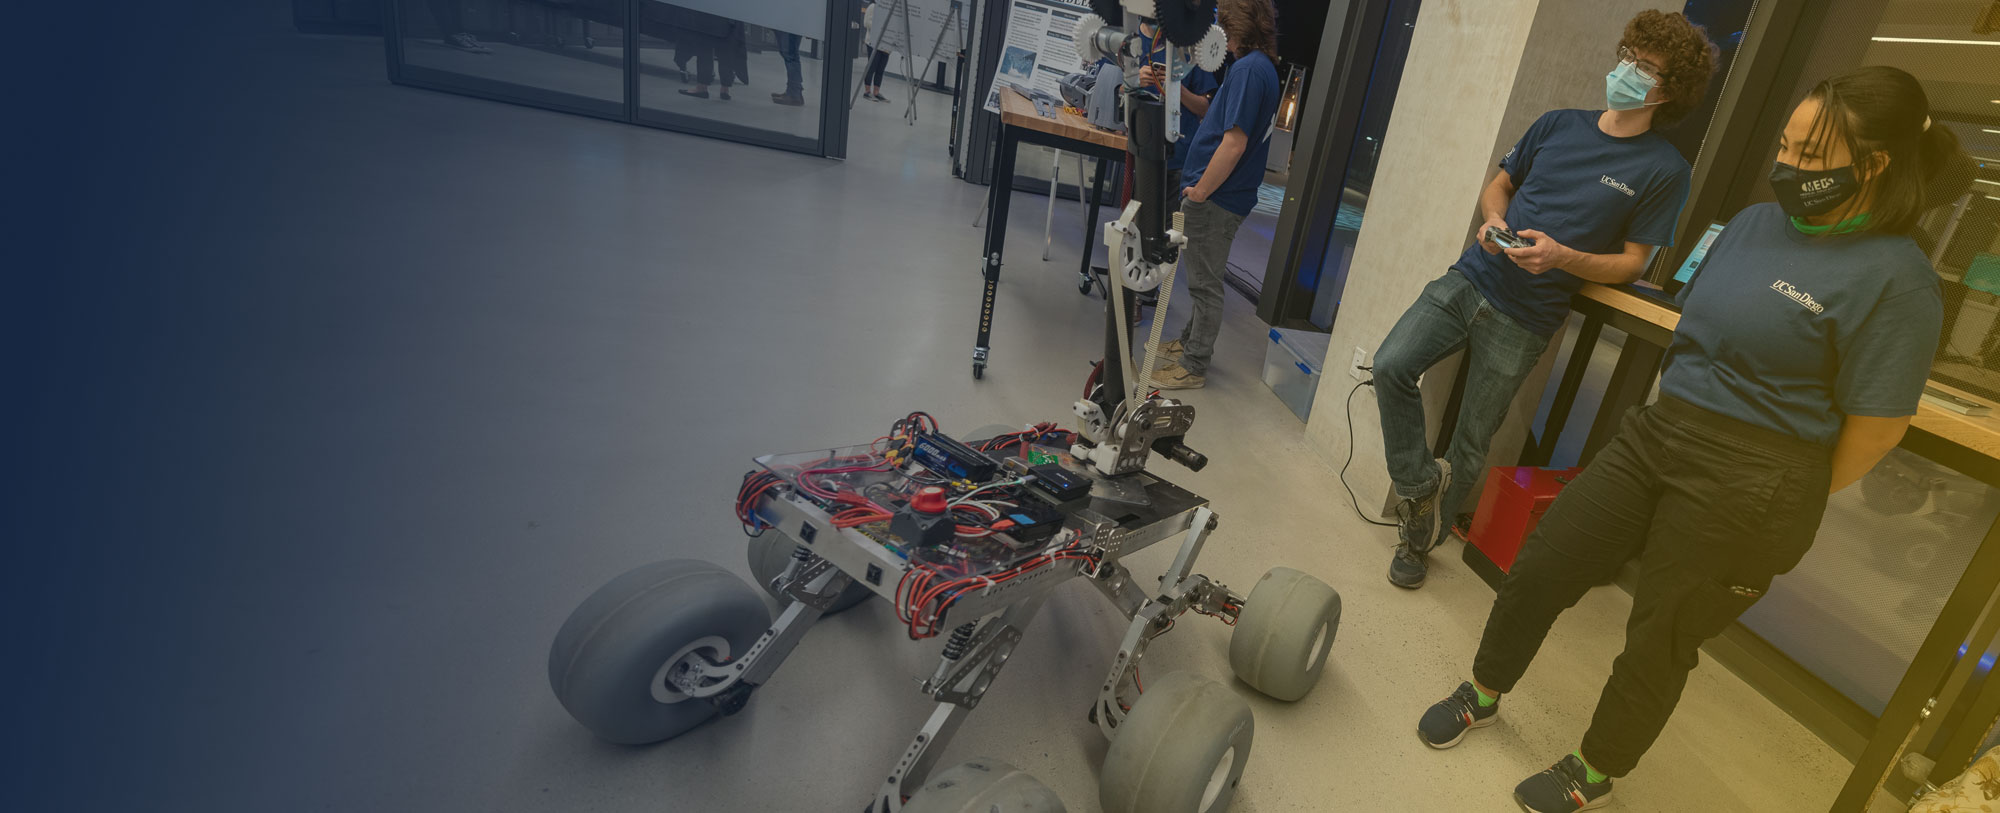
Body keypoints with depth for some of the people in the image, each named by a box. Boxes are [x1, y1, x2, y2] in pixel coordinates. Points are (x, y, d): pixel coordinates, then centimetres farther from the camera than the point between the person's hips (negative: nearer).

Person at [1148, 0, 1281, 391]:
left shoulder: (1248, 69, -19)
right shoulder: (1264, 67, 12)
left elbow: (1234, 143, -24)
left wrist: (1200, 191, -18)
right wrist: (1181, 93, 11)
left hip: (1215, 199, -10)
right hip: (1225, 197, 10)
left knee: (1205, 285, 0)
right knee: (1203, 280, 22)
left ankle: (1193, 367, 11)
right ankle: (1190, 342, 37)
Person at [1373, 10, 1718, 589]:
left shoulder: (1663, 169, -3)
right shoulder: (1558, 125, 9)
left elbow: (1633, 263, -1)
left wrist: (1560, 257, -20)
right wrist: (1493, 219, -5)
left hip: (1524, 321, -3)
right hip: (1471, 277, 4)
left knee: (1471, 443, 2)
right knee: (1391, 364, -18)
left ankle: (1421, 539, 22)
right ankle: (1419, 484, 3)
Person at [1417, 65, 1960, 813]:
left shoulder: (1893, 278, -16)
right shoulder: (1755, 223, 5)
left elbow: (1873, 428, -12)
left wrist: (1785, 504, 0)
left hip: (1747, 486, -6)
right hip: (1656, 433, 7)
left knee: (1659, 640, 9)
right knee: (1539, 567, 9)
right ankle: (1481, 695, 33)